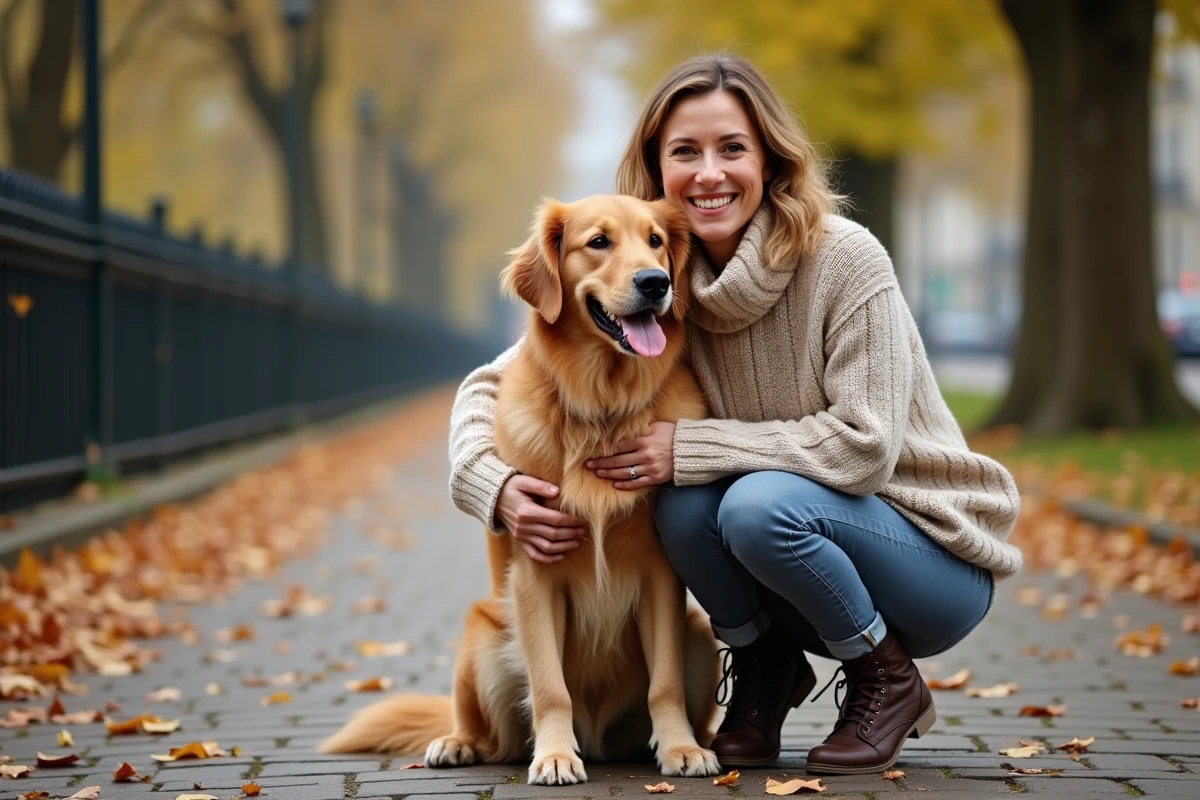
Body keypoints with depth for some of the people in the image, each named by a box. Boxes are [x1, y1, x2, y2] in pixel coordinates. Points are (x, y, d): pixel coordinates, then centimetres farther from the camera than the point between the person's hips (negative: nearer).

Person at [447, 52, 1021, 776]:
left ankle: (890, 683, -5)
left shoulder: (845, 259, -19)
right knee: (685, 503, -25)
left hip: (938, 560, -4)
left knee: (762, 503, -31)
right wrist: (496, 486, -23)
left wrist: (689, 447, -26)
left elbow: (864, 445, -24)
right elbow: (488, 386, -2)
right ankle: (766, 670, 2)